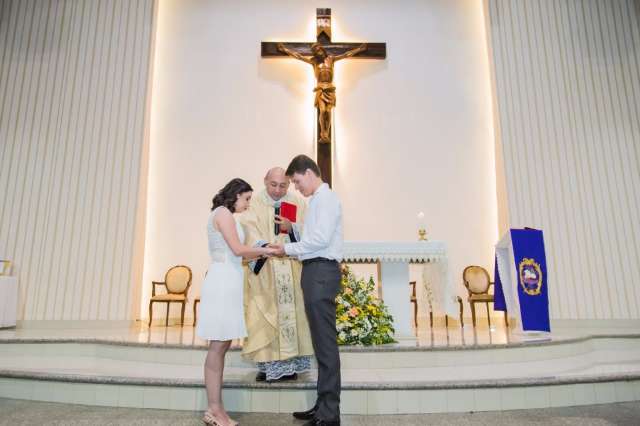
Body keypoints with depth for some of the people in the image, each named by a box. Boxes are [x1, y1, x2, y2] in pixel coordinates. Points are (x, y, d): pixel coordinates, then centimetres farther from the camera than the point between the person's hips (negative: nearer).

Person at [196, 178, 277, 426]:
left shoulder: (224, 215, 21)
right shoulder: (223, 212, -6)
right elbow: (238, 249, -14)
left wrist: (260, 254, 14)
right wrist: (264, 250, 0)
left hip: (227, 282, 9)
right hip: (223, 282, -9)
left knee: (222, 345, 8)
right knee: (218, 345, -5)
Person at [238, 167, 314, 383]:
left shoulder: (298, 203, 9)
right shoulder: (254, 204, 4)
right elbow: (249, 235, -8)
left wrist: (291, 227, -16)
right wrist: (264, 248, -26)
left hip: (292, 270, 2)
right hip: (263, 270, -1)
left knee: (291, 313, 1)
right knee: (265, 315, -2)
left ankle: (289, 363, 11)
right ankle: (268, 364, 7)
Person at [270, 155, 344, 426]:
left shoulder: (326, 198, -8)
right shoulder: (317, 200, 20)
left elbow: (321, 239, -17)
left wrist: (288, 249, -9)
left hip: (321, 271, -10)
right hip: (315, 271, 10)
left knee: (326, 341, -6)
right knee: (320, 340, 13)